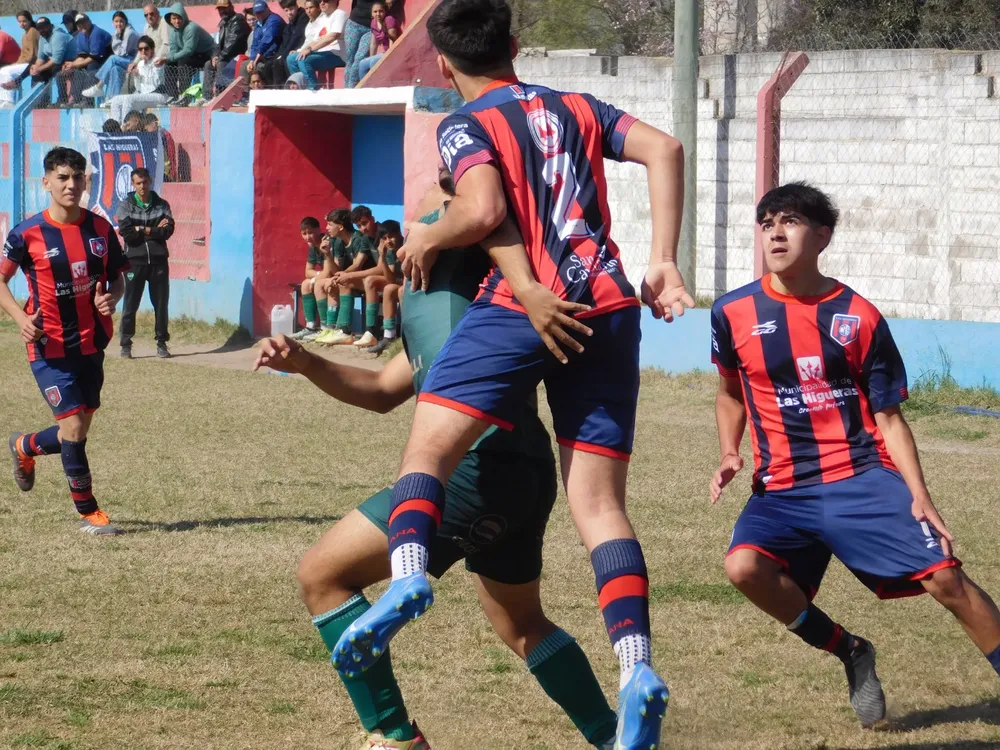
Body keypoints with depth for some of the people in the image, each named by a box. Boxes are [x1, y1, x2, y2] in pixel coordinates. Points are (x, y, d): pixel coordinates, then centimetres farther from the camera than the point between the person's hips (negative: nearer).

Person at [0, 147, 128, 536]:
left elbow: (117, 278, 11)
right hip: (50, 347, -5)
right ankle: (88, 512, 5)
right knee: (73, 426, -9)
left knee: (78, 430, 12)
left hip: (92, 343, 5)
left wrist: (112, 298, -12)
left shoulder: (99, 228, 1)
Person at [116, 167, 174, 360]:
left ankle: (162, 343, 14)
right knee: (130, 304, 0)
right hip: (135, 260, -1)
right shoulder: (126, 205, 4)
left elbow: (168, 231, -6)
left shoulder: (161, 205, 8)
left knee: (161, 304, 5)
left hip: (158, 259, 1)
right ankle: (126, 344, 6)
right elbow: (126, 232, -11)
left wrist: (142, 230, -9)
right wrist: (155, 230, -8)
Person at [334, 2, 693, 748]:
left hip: (519, 305, -4)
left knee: (427, 451, 0)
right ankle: (637, 667, -13)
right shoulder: (579, 109, 20)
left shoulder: (465, 125, 5)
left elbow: (484, 211, -14)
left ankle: (407, 575, -30)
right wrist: (663, 263, 5)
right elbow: (664, 150, 7)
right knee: (599, 500, 4)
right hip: (609, 309, 5)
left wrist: (426, 238, 5)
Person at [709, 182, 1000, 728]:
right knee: (744, 565, -26)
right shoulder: (734, 313, 4)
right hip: (782, 489, 2)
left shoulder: (858, 317, 0)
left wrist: (919, 497, -8)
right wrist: (729, 455, 4)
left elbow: (888, 416, 4)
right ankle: (851, 654, -2)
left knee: (944, 576, -17)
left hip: (863, 478, -1)